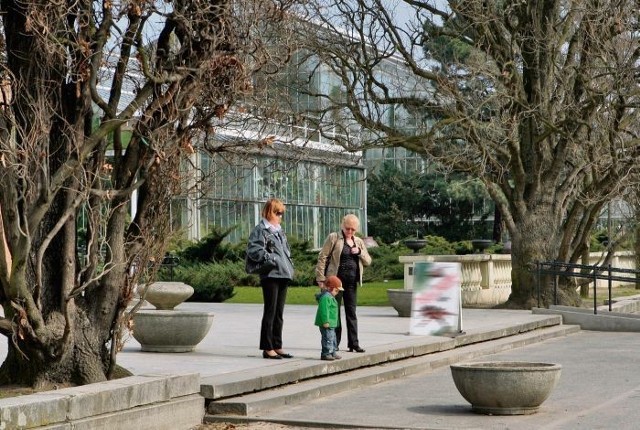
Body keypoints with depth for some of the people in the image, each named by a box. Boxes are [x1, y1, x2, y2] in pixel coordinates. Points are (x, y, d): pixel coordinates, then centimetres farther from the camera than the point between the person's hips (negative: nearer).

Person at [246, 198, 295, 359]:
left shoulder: (279, 230, 21)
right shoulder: (261, 229, -4)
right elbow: (253, 250, -14)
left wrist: (289, 266, 13)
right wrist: (271, 259, -17)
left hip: (283, 275, 8)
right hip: (270, 275, -8)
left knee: (279, 314, 11)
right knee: (270, 312, -6)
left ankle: (277, 346, 16)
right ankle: (267, 348, -2)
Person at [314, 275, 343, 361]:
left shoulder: (330, 297, 18)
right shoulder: (326, 297, -19)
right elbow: (324, 310, -26)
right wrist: (325, 322, -28)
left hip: (331, 324, 11)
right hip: (326, 324, -11)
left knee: (332, 338, 17)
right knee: (328, 338, -10)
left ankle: (332, 352, 26)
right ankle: (326, 354, -7)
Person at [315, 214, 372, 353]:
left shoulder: (359, 242, 14)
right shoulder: (333, 238, -1)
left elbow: (368, 261, 15)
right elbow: (322, 258, -4)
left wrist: (359, 252, -5)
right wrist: (321, 278, -10)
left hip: (352, 282, 4)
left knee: (351, 312, 6)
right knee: (334, 311, 1)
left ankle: (353, 343, 9)